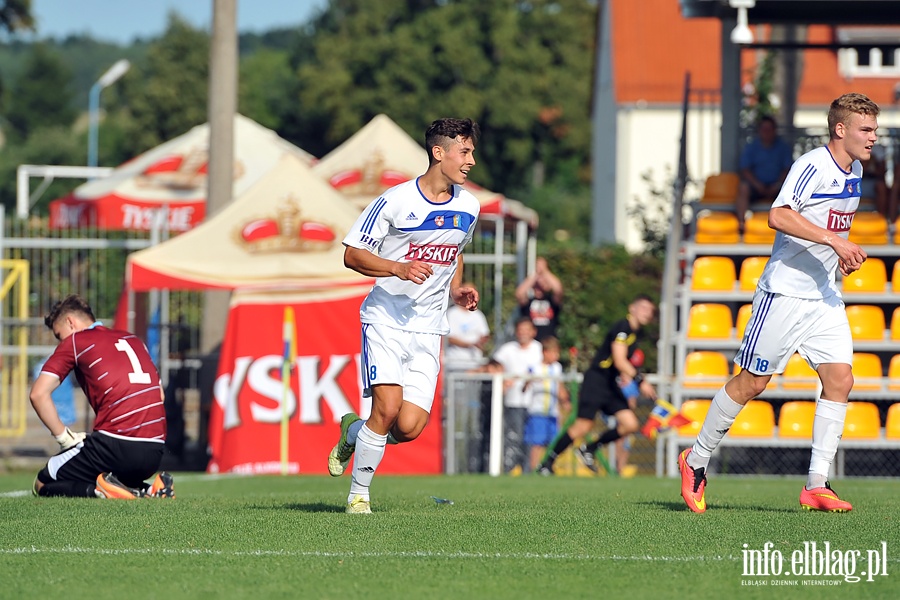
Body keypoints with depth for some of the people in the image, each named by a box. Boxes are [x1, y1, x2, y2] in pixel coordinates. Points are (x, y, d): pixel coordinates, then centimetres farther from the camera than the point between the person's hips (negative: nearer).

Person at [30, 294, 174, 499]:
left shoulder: (74, 342, 4)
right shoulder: (133, 339, 22)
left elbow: (39, 394, -6)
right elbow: (159, 395, 26)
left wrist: (64, 437, 1)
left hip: (116, 443, -6)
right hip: (154, 451, 6)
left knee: (42, 484, 10)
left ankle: (98, 491, -16)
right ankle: (146, 491, 2)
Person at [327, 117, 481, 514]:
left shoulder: (468, 207, 7)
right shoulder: (395, 201, -10)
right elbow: (352, 255, -6)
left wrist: (457, 291, 9)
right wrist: (398, 268, -21)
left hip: (428, 328, 4)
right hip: (386, 319, -4)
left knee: (409, 427, -9)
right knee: (388, 408, -19)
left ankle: (353, 432, 23)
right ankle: (358, 492, 0)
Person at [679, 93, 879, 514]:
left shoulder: (855, 171, 11)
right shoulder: (812, 166, -17)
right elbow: (778, 215, -31)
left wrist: (844, 254, 14)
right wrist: (834, 240, -34)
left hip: (824, 297, 8)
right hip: (785, 293, -8)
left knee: (840, 380, -5)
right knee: (752, 382, -1)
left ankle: (816, 485, -4)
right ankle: (696, 461, 16)